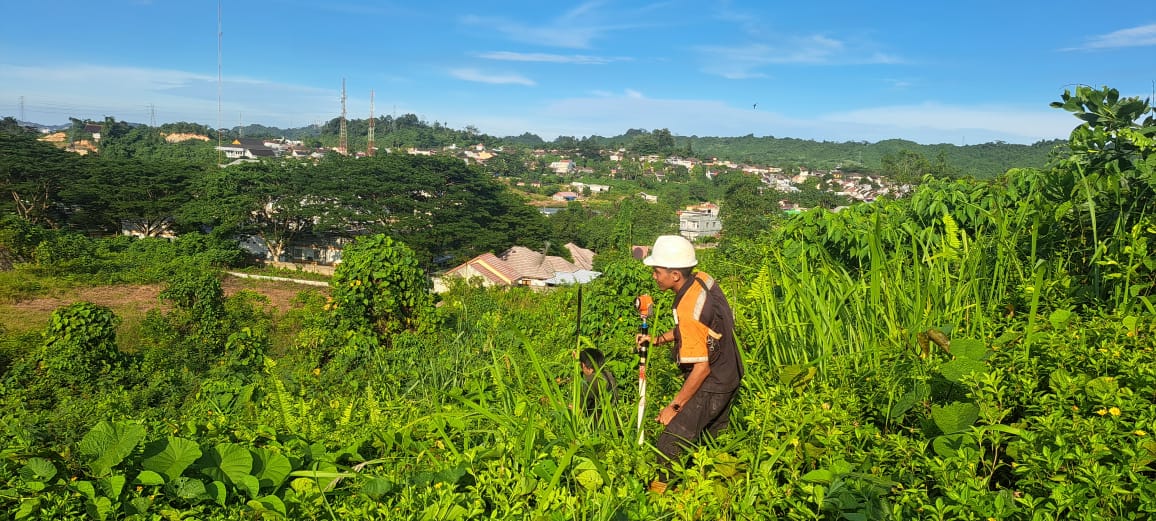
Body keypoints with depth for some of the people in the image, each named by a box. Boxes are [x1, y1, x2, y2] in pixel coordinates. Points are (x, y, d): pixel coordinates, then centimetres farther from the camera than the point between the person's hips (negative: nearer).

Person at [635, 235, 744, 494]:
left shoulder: (689, 311, -33)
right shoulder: (703, 279, -6)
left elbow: (701, 368, -29)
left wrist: (674, 406, -20)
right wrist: (657, 339, 2)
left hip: (711, 387, -10)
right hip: (730, 376, 10)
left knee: (669, 443, -4)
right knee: (715, 435, 28)